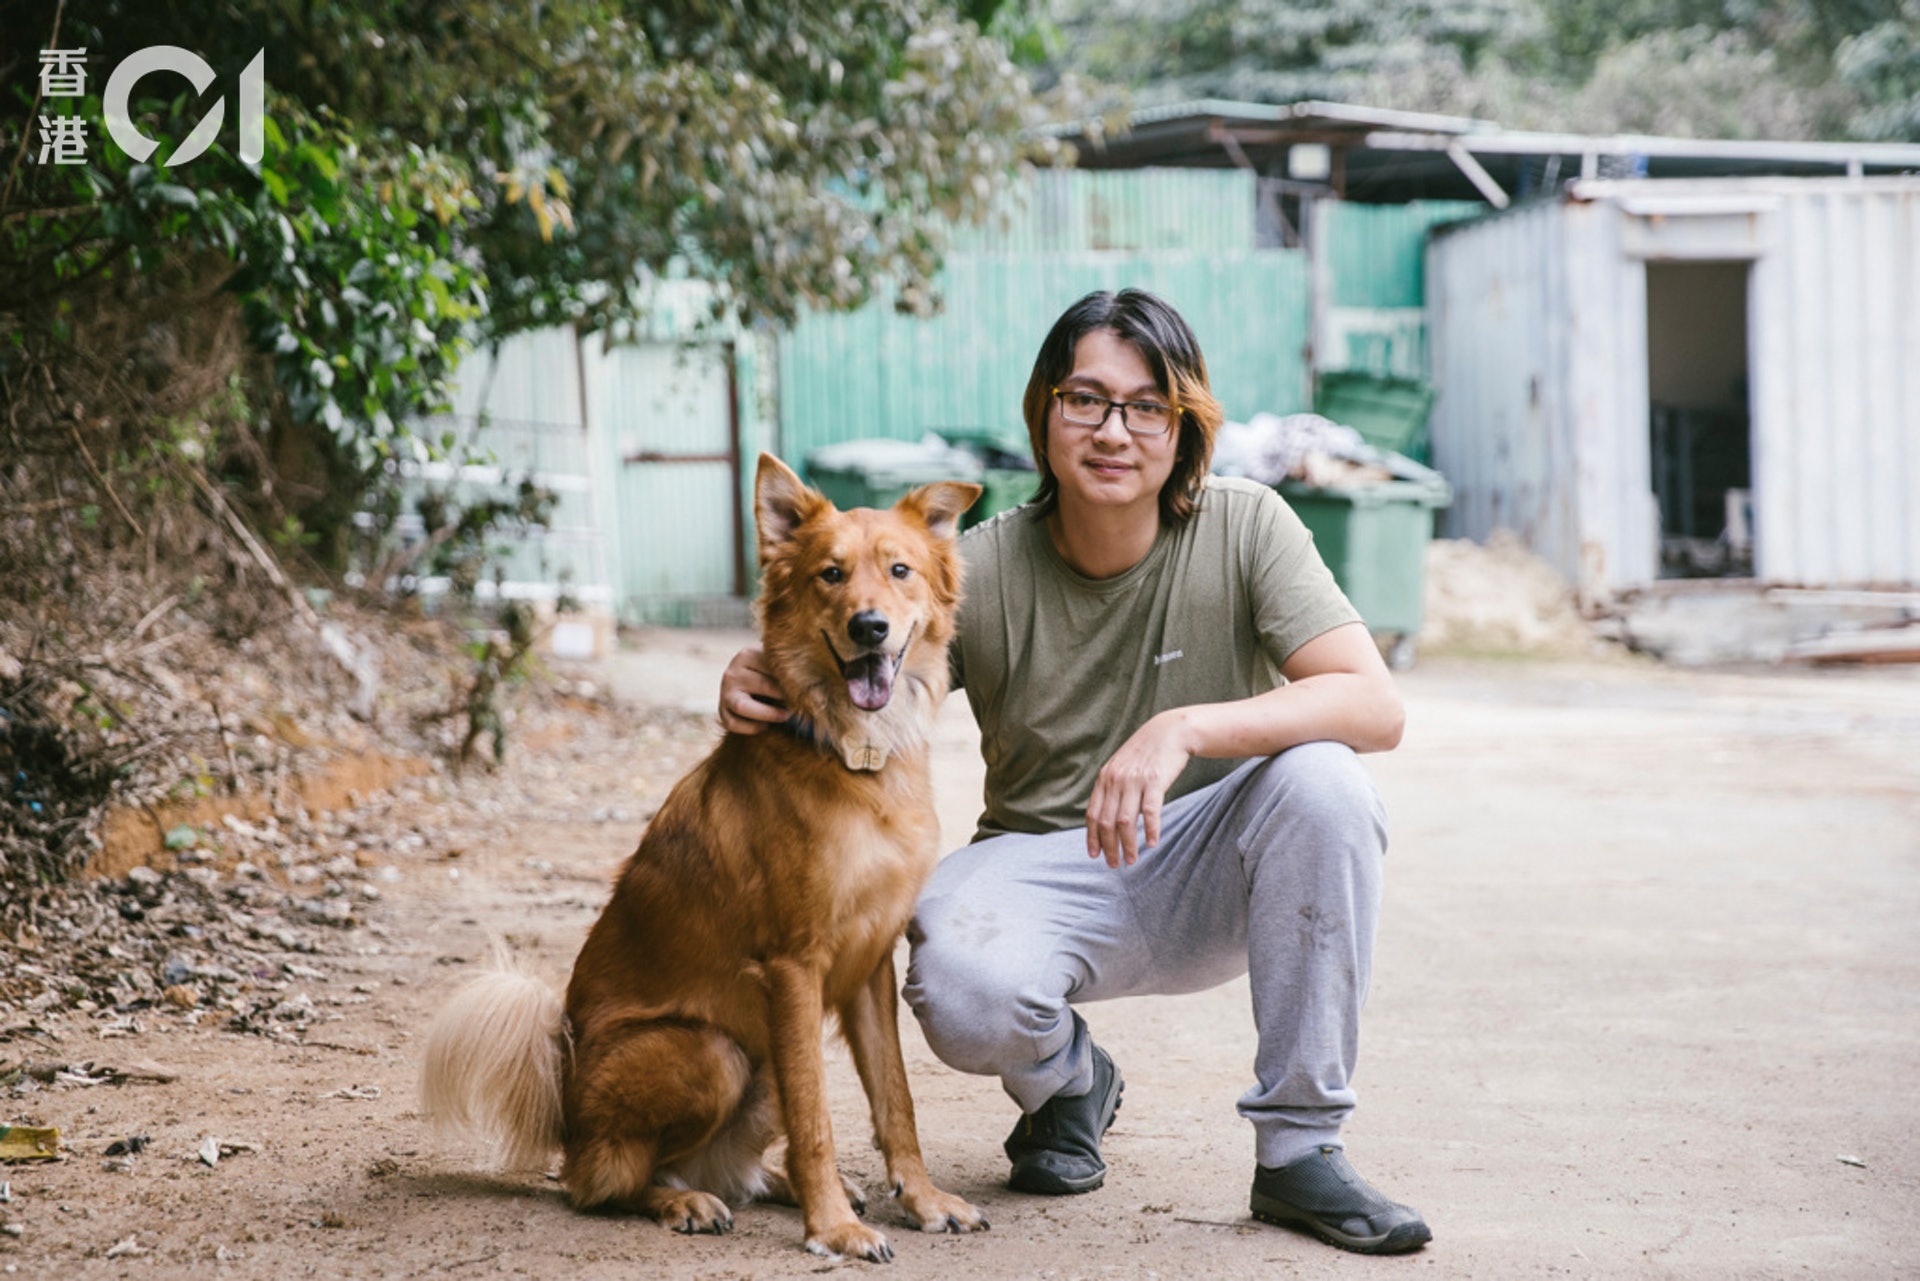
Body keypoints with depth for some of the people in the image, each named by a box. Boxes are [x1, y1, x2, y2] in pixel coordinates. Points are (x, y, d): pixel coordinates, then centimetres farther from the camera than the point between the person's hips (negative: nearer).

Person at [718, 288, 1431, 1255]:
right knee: (965, 994, -34)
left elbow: (1376, 707, -22)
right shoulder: (980, 571, -10)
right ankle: (1065, 1083, 9)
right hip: (1045, 872, 0)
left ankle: (1298, 1150, -16)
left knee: (1322, 778, -31)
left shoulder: (1244, 527, -12)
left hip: (1210, 875, 1)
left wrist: (1185, 728, -35)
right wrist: (755, 682, -26)